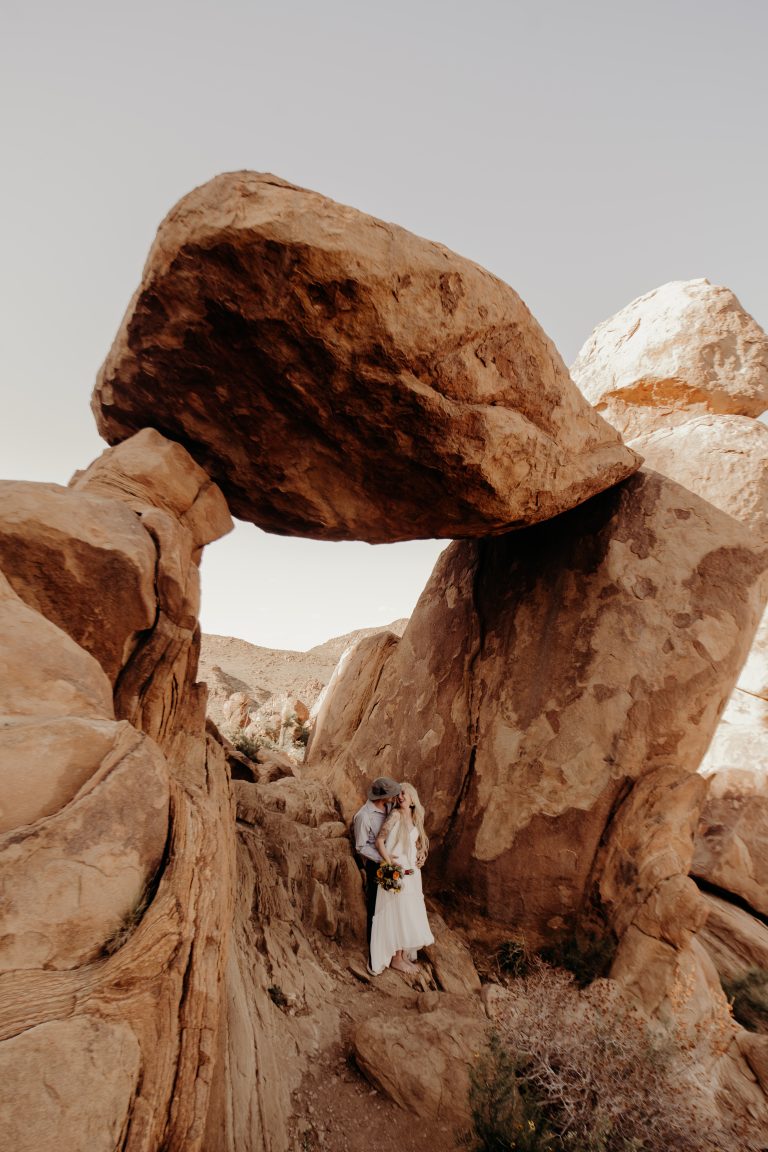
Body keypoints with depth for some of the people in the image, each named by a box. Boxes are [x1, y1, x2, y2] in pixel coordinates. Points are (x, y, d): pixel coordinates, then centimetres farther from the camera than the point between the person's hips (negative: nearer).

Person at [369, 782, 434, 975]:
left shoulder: (415, 818, 10)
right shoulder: (396, 815, -12)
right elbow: (379, 841, -18)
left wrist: (422, 855, 4)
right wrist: (390, 864, -22)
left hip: (412, 874, 7)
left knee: (410, 915, 13)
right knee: (397, 914, 0)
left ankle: (405, 956, 25)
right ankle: (395, 959, 12)